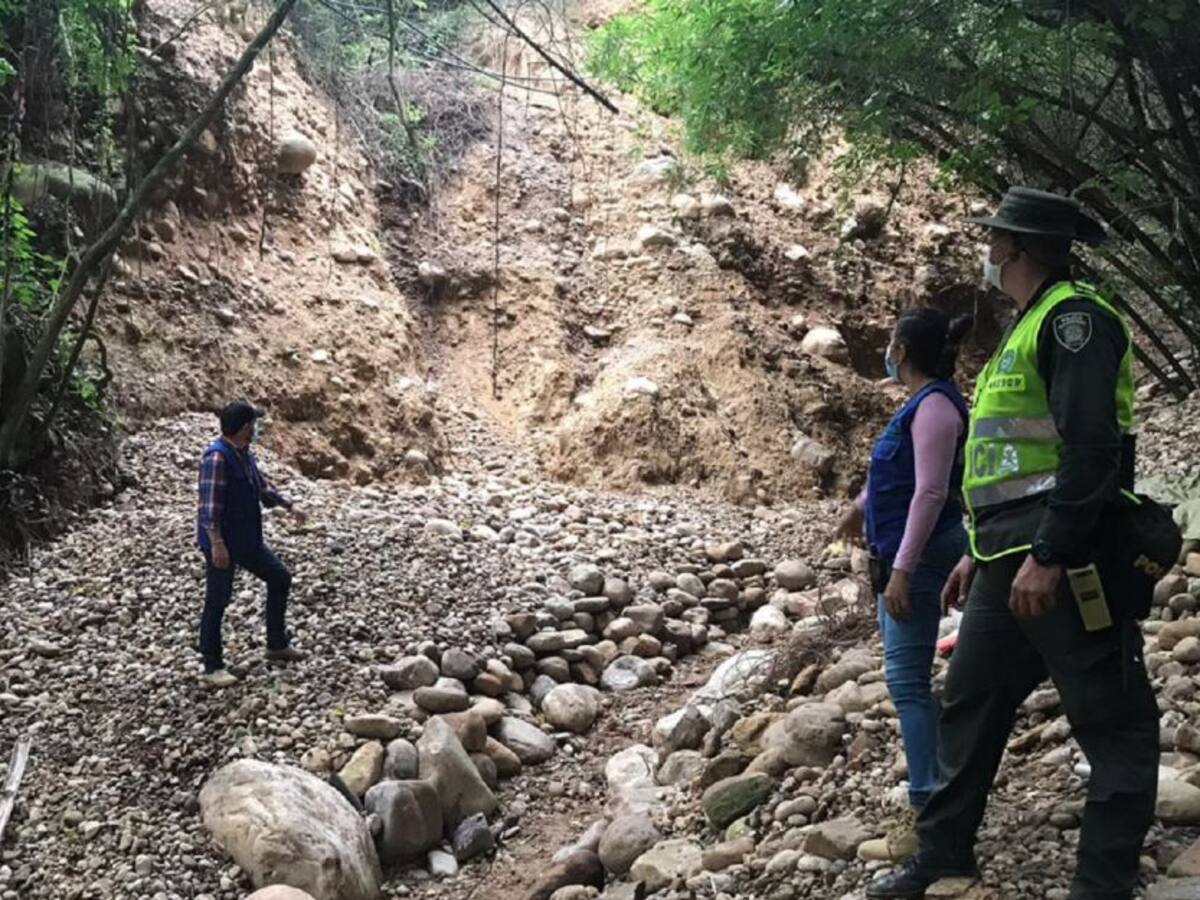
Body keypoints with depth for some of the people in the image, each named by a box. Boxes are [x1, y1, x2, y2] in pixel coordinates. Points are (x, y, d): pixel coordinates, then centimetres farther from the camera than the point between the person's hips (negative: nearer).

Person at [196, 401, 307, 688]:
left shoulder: (245, 454, 8)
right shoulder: (217, 457, -21)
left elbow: (261, 485, 25)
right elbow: (209, 505, -26)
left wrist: (289, 505, 27)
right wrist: (217, 543, -30)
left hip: (248, 540, 10)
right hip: (222, 544, -10)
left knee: (280, 577, 16)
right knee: (217, 601, -2)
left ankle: (277, 645, 27)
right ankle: (212, 667, 8)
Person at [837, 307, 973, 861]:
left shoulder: (935, 405, -17)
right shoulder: (922, 403, 13)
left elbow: (931, 493, -23)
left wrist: (902, 570, -26)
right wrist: (861, 506, 44)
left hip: (920, 555, -10)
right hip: (902, 554, 10)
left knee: (907, 679, -10)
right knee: (909, 677, 15)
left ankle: (924, 819, -8)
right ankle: (940, 796, 24)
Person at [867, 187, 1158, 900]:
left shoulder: (1072, 317, -9)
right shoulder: (1028, 327, 21)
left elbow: (1090, 448, -21)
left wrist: (1048, 556, -25)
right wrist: (981, 550, 26)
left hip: (1064, 561, -10)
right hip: (1010, 561, 11)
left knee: (1112, 722, -1)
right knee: (970, 705, 14)